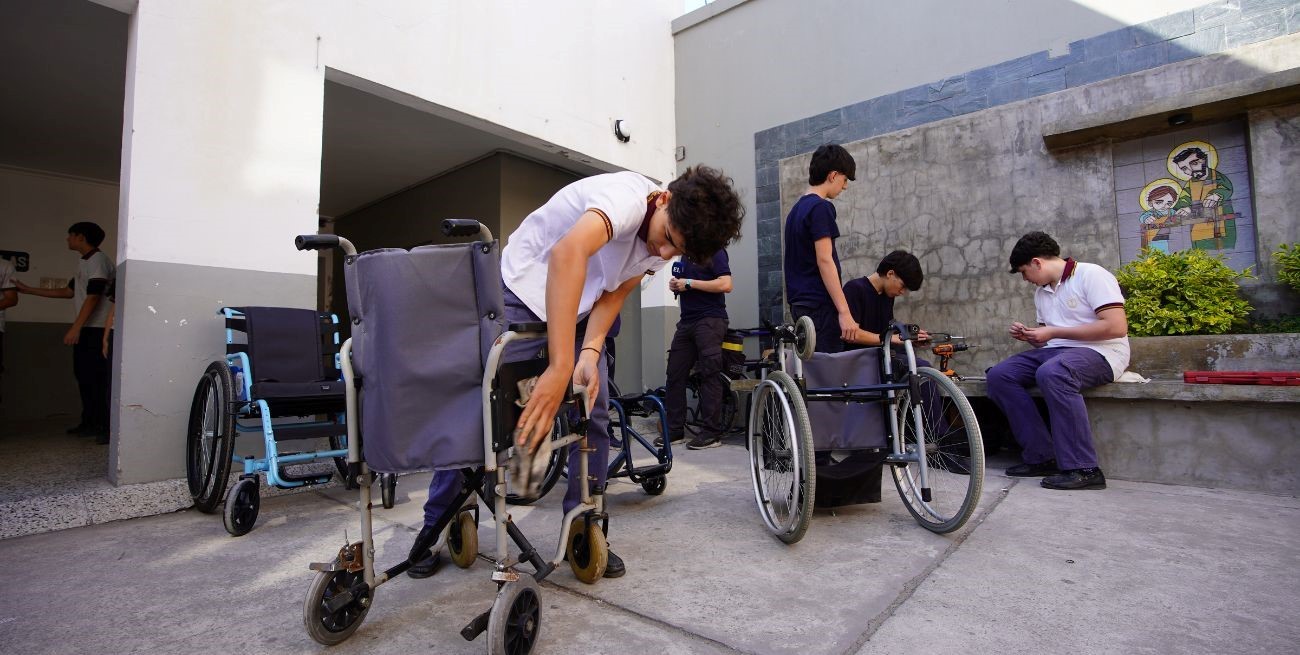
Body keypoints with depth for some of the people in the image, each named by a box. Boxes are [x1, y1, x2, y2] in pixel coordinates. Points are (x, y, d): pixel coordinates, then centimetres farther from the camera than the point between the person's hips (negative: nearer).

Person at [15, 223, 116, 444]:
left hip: (98, 330, -10)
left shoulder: (98, 260, -11)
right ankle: (89, 423, 17)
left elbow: (93, 297, -19)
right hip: (85, 329, 10)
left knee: (98, 378, -11)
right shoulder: (84, 262, 20)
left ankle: (107, 428, -11)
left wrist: (75, 328, -22)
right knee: (84, 376, 11)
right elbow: (68, 291, 27)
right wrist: (28, 290, 28)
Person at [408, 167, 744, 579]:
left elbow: (613, 295, -6)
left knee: (594, 416, -3)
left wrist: (590, 353, -24)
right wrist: (560, 367, -59)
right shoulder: (628, 196, -34)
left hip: (577, 308, 6)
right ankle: (434, 529, 15)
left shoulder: (664, 246, -9)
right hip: (522, 292, -6)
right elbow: (567, 253, -52)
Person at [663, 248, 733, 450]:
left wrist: (689, 283, -13)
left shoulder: (714, 251, -5)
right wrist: (675, 286, 6)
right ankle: (674, 429, 12)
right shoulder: (685, 254, 20)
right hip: (687, 320, 8)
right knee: (675, 374, 5)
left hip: (710, 320, -8)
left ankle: (712, 432, 1)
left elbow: (726, 284, -16)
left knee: (709, 374, -6)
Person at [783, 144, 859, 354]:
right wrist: (844, 311, -19)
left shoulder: (797, 208, 18)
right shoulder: (821, 207, -10)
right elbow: (824, 261, -18)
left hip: (799, 302, 9)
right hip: (820, 305, -9)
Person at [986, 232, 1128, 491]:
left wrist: (1053, 332, -15)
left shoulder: (1091, 275, -6)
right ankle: (1042, 457, -12)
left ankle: (1083, 469, -31)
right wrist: (1028, 336, 1)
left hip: (1099, 352, -8)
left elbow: (1117, 327, -17)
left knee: (1051, 372, -39)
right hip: (1054, 353, 8)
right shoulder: (1041, 291, 18)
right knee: (999, 375, -12)